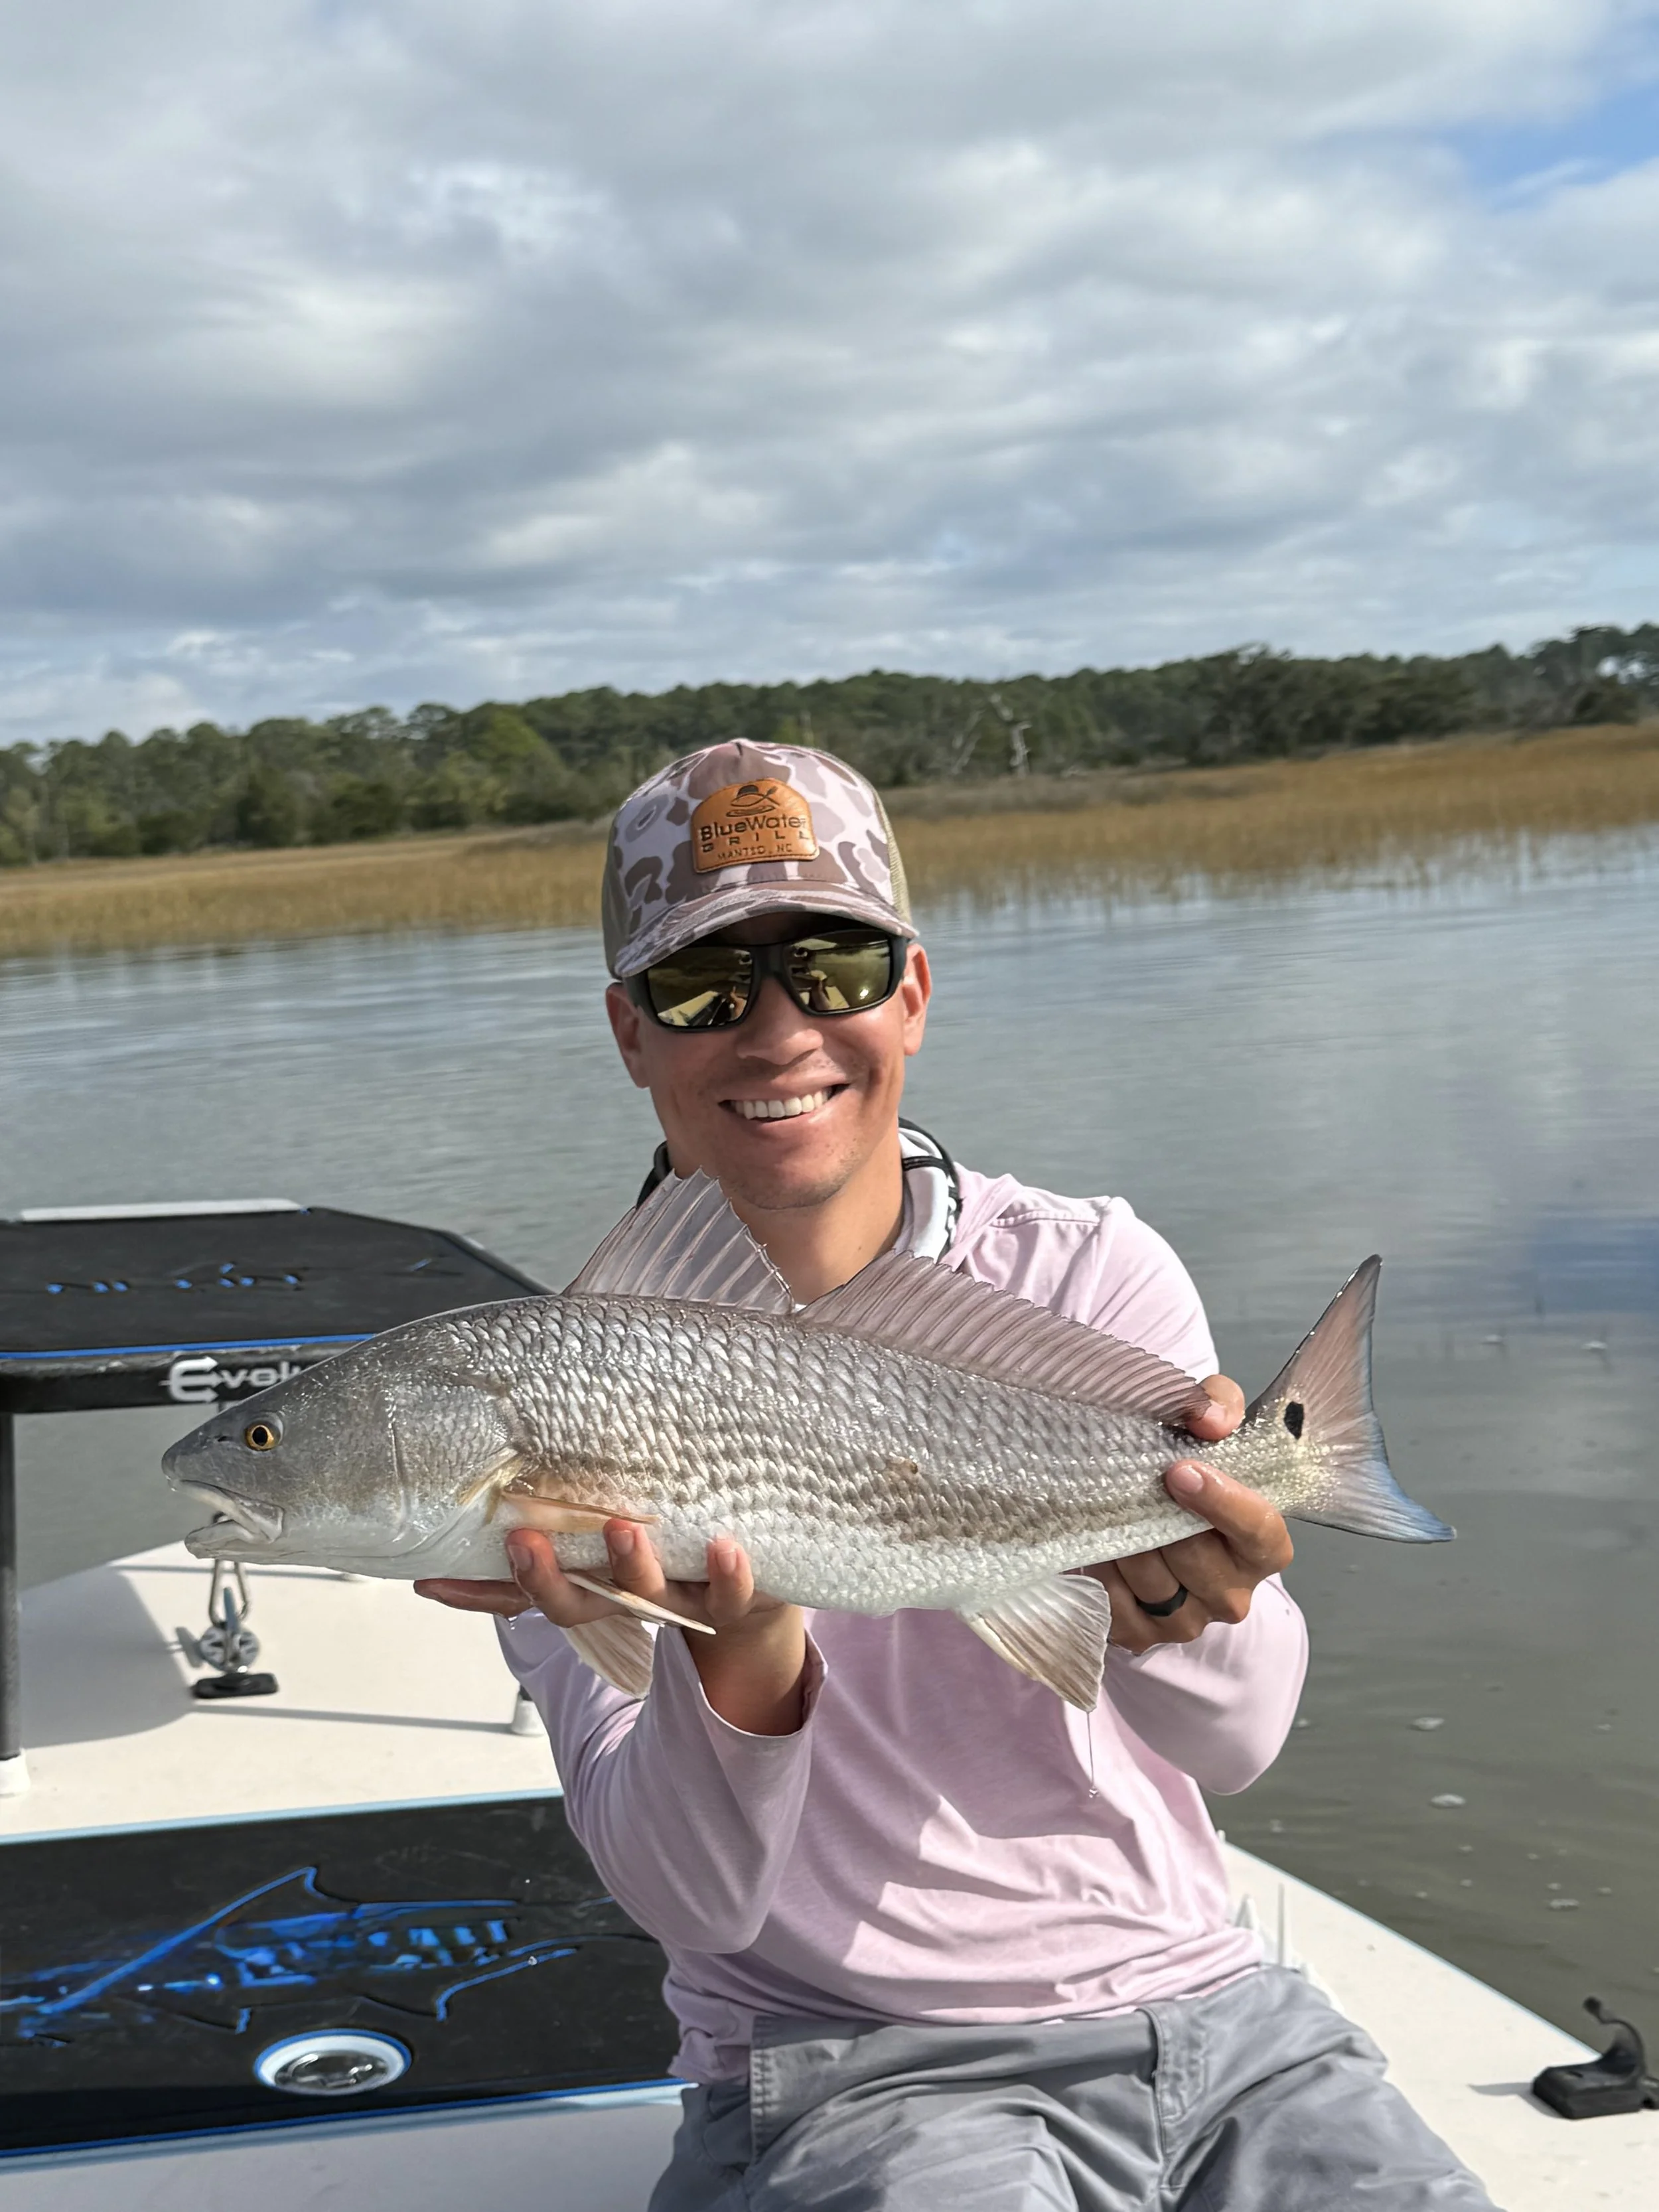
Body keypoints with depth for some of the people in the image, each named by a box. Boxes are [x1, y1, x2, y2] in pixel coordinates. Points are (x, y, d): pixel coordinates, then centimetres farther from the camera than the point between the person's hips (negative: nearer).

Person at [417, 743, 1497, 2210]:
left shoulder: (1090, 1273, 0)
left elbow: (1240, 1735, -12)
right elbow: (692, 1902, -13)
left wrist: (1166, 1607, -34)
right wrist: (736, 1654, -32)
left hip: (1210, 2014, 3)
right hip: (849, 2076, -2)